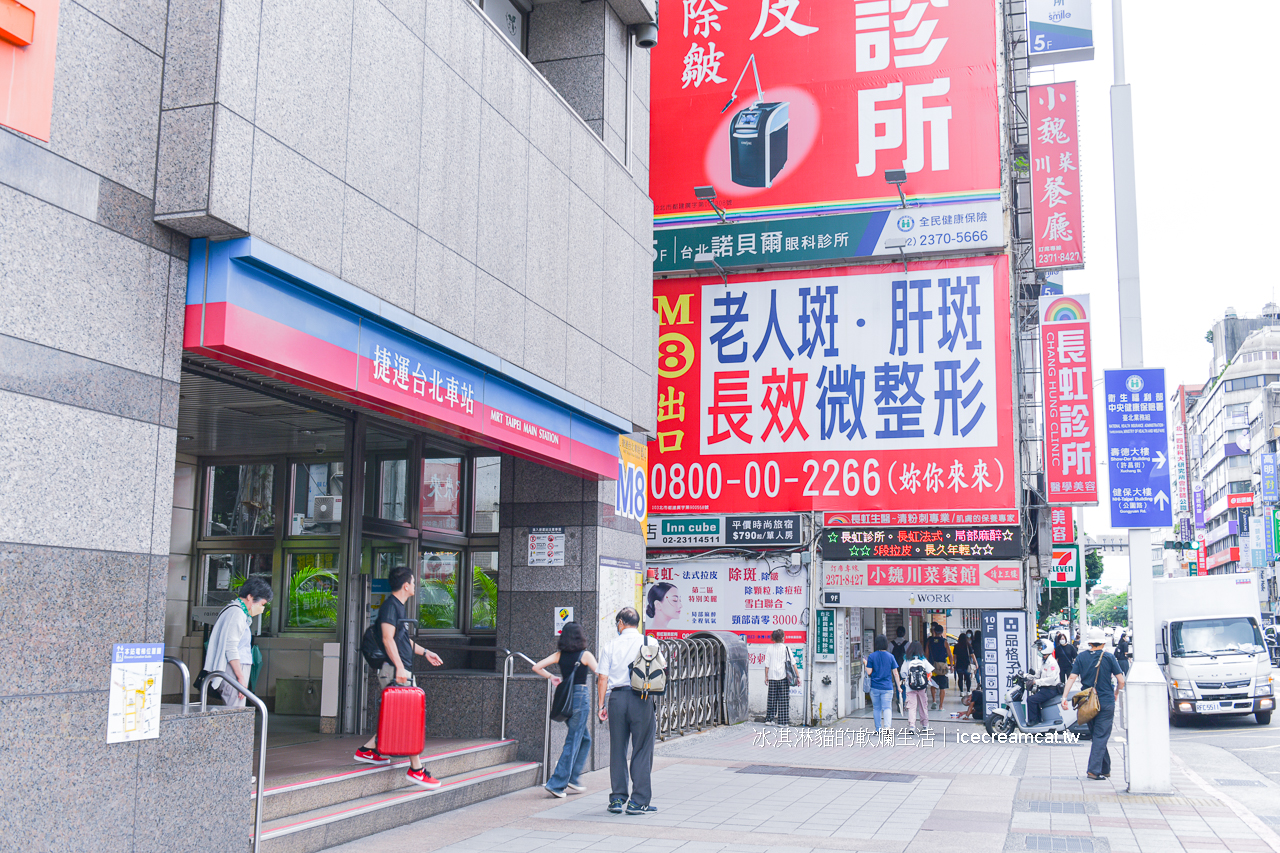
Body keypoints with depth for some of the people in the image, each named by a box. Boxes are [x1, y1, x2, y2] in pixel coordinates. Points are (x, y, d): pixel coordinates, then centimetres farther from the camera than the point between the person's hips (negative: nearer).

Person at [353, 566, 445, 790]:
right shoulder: (390, 606, -10)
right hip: (394, 670, -10)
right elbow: (388, 639, -19)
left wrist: (424, 652, 36)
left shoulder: (398, 607, 20)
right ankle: (416, 769, -7)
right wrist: (399, 666, -25)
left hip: (401, 671, 10)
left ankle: (367, 750, 21)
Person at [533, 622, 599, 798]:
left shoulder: (559, 655, 5)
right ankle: (556, 783, -3)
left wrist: (551, 677, 14)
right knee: (573, 742, -1)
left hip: (564, 697, 6)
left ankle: (573, 778, 16)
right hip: (580, 696, -6)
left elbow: (536, 667, 2)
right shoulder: (585, 655, -7)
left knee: (585, 739, 19)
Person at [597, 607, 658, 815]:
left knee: (617, 750, 10)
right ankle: (638, 802, 3)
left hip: (617, 697, 1)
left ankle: (617, 799, 14)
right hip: (642, 699, -1)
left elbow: (602, 678, 2)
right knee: (642, 751, 4)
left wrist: (602, 705, 8)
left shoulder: (611, 646, 5)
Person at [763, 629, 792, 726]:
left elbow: (767, 665, 4)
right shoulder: (786, 648, -2)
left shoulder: (769, 649, 5)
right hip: (783, 677, -3)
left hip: (772, 676, 3)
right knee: (783, 699, 0)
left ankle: (769, 719, 10)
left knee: (772, 699, 10)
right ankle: (782, 721, -1)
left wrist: (766, 677, 10)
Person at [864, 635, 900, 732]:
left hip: (875, 687, 0)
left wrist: (866, 664, 12)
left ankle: (878, 729, 18)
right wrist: (898, 687, 10)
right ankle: (887, 726, -20)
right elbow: (895, 673, 1)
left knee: (876, 708, 12)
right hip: (887, 687, 0)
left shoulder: (871, 656, -5)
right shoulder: (890, 656, -1)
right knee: (887, 708, 1)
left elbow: (869, 672, -6)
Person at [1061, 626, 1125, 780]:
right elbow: (1121, 681, -6)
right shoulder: (1109, 657, -5)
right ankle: (1094, 770, -12)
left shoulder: (1081, 657, 1)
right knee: (1101, 736, -2)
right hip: (1106, 702, -3)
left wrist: (1064, 697, -9)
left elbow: (1072, 677, -8)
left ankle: (1105, 769, 26)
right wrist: (1115, 694, 13)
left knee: (1095, 735, 17)